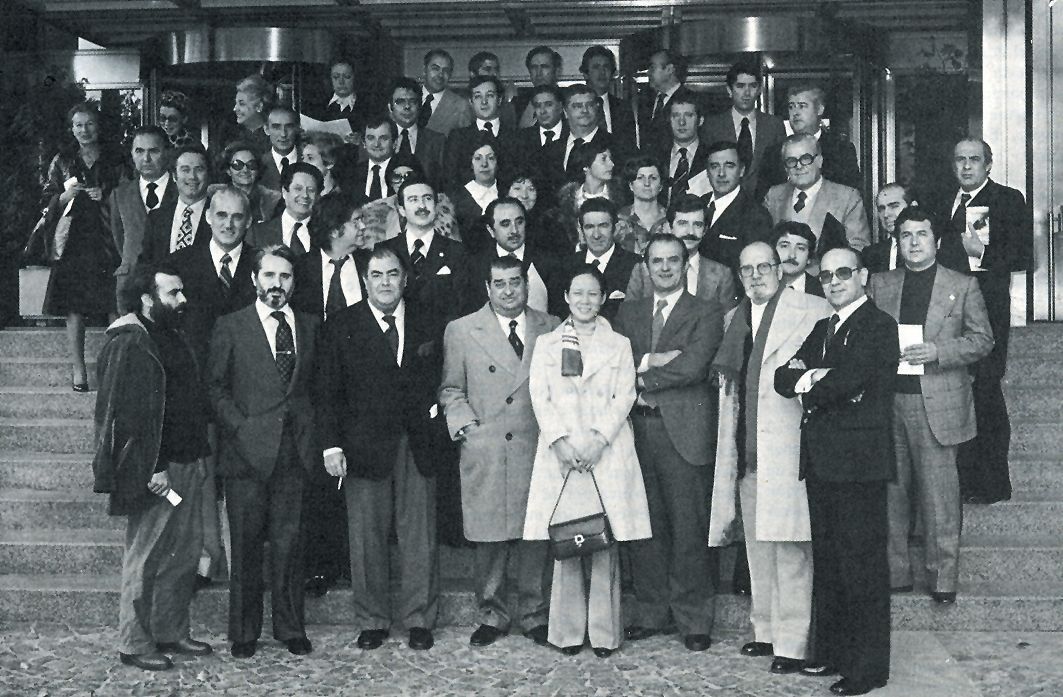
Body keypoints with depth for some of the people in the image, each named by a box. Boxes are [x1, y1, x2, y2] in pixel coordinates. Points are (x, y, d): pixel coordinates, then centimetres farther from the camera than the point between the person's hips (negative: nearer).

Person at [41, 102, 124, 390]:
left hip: (106, 241, 0)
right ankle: (78, 370, 1)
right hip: (72, 242, 0)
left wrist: (106, 197, -7)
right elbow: (46, 201, 10)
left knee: (116, 307, -7)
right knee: (74, 309, -4)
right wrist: (67, 195, -9)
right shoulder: (62, 161, 10)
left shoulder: (114, 161, 10)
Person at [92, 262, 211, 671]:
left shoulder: (171, 336, 14)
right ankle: (134, 645, 11)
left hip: (185, 464, 10)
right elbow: (125, 414, -20)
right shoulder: (128, 345, -15)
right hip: (154, 471, -9)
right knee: (145, 557, 0)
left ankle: (171, 633, 26)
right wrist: (152, 468, -22)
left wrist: (199, 456, 17)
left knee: (186, 551, 14)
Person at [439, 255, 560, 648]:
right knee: (488, 540, 3)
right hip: (484, 453, -1)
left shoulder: (551, 329, 9)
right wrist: (464, 425, -4)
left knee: (535, 538, 4)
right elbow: (450, 389, 9)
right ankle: (491, 614, 18)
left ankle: (534, 615, 18)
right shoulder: (461, 331, 6)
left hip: (537, 450, 1)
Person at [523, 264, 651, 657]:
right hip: (560, 452, 0)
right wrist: (559, 440, -10)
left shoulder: (618, 345, 12)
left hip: (606, 453, 0)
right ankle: (569, 631, 5)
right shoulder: (546, 344, 14)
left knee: (606, 542, -3)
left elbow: (624, 396, 3)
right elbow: (539, 397, 4)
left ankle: (604, 631, 3)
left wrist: (600, 438, -11)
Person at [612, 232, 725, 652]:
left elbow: (693, 367, -11)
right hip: (637, 429, 4)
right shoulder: (628, 312, 18)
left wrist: (641, 379, -5)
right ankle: (650, 611, 16)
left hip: (683, 431, -3)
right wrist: (649, 361, -12)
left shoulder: (707, 313, 4)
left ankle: (694, 619, 7)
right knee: (644, 526, 6)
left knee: (690, 528, -1)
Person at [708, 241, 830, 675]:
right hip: (747, 450, 7)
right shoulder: (735, 319, 17)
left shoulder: (812, 312, -4)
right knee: (758, 545, 14)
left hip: (787, 446, -7)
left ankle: (793, 643, 1)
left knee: (789, 547, -5)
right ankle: (766, 631, 26)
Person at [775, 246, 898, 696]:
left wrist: (806, 381, -4)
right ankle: (831, 651, 25)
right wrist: (813, 377, -12)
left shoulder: (878, 326, -8)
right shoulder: (822, 329, 18)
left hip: (857, 461, -8)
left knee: (862, 563, -3)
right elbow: (783, 378, 8)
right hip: (821, 461, 8)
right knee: (826, 560, 14)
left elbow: (847, 380, -21)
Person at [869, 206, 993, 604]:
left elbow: (983, 340, 3)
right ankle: (894, 573, 16)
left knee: (939, 495, -2)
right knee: (890, 490, 6)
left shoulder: (963, 286, 6)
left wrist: (936, 351, -12)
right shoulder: (879, 285, 12)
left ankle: (943, 579, 8)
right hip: (887, 403, 3)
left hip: (936, 404, -2)